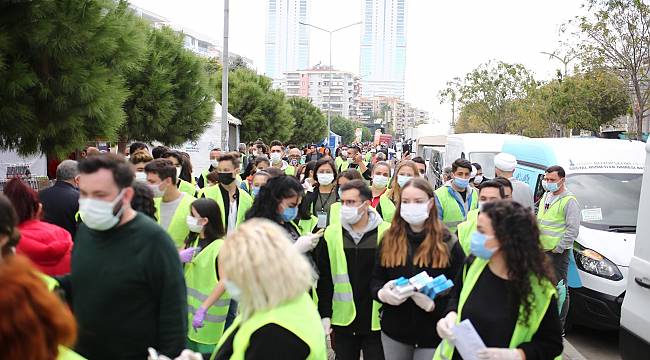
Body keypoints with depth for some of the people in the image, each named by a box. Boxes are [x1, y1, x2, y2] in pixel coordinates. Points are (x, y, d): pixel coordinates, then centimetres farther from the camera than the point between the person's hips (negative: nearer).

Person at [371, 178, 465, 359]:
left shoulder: (448, 243, -8)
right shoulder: (389, 239, 2)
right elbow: (375, 280, 6)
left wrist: (433, 304, -26)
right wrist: (382, 293, -15)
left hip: (433, 334, -3)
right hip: (394, 331, 3)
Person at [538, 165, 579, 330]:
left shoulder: (569, 200, -12)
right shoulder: (546, 196, 14)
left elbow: (573, 229, -15)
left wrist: (560, 247, -16)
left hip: (558, 252, -8)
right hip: (542, 249, 9)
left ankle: (559, 326, 4)